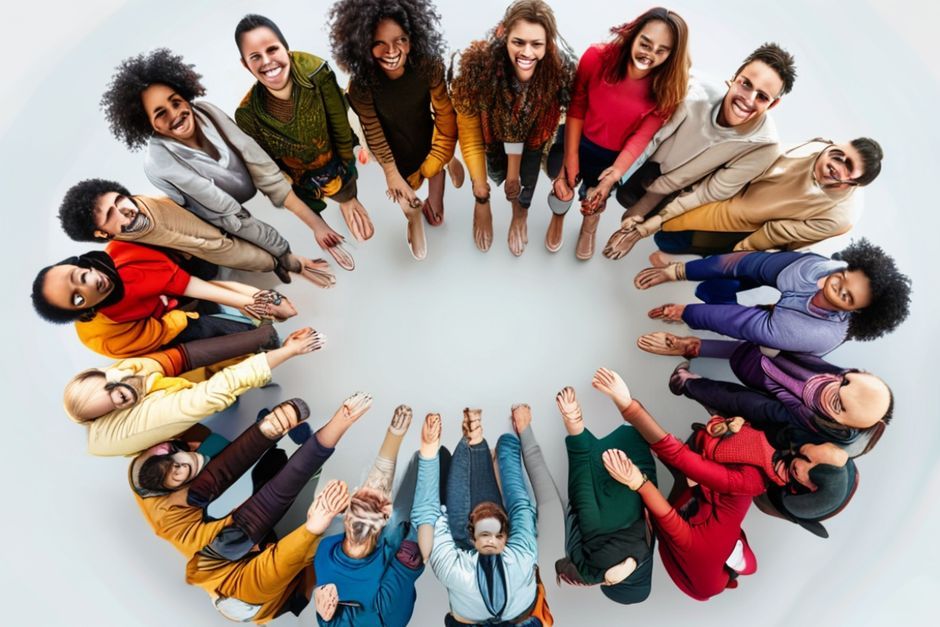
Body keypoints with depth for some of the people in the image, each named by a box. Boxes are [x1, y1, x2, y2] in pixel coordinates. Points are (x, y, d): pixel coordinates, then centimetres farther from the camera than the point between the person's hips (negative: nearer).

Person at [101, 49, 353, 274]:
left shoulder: (205, 111, -23)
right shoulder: (159, 163, -34)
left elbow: (259, 163, -28)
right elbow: (231, 217, -33)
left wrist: (314, 221, -35)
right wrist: (285, 256, -31)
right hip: (216, 223, -4)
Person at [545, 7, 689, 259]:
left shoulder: (668, 90, -22)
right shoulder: (596, 58, -25)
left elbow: (641, 137, -17)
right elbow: (576, 108, -15)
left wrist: (613, 177, -26)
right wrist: (570, 158, -15)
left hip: (613, 156, 1)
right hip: (576, 141, 0)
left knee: (594, 201, 4)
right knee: (563, 190, -1)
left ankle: (590, 225, 47)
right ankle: (558, 217, 42)